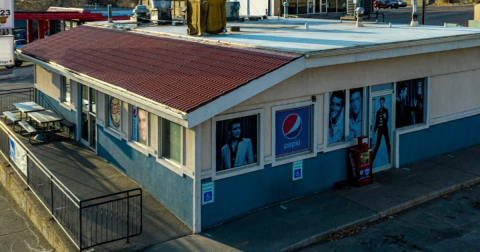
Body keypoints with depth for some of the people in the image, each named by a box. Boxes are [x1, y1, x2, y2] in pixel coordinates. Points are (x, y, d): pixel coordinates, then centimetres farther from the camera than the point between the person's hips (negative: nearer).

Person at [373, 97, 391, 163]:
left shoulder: (386, 110, -3)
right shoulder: (378, 111, 8)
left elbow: (387, 120, -13)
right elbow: (376, 121, 11)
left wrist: (385, 117, -32)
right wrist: (374, 130, 8)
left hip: (385, 129, -3)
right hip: (379, 129, 3)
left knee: (388, 144, -1)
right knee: (377, 145, 6)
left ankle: (390, 159, 4)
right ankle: (372, 159, 8)